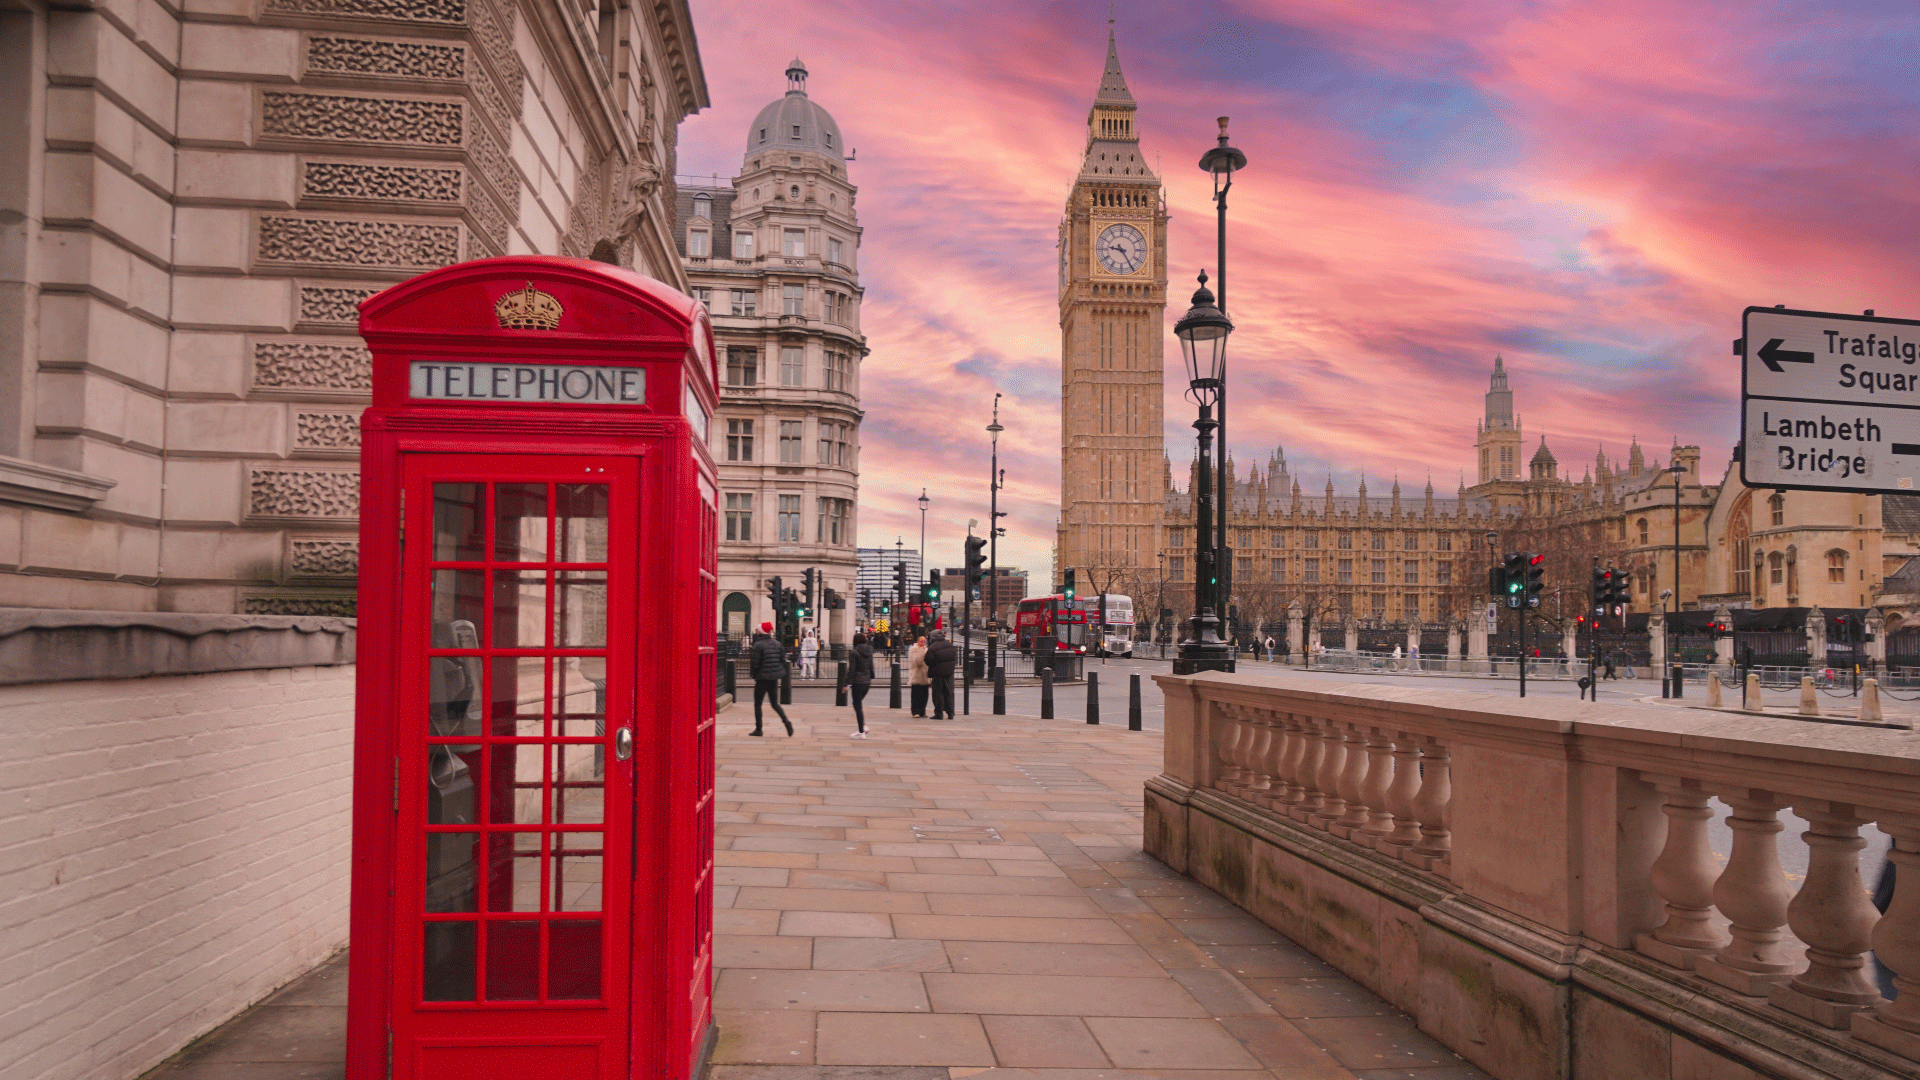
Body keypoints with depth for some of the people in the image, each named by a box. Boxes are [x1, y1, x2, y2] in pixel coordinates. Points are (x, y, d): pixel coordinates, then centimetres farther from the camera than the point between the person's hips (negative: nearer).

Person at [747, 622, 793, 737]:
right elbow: (783, 660, 8)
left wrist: (753, 674, 3)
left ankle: (758, 729, 9)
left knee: (757, 704, 7)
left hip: (762, 678, -6)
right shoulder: (777, 644, 6)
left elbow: (754, 663, -13)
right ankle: (786, 721, -9)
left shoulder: (758, 645, -13)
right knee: (775, 703, 13)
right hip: (774, 678, 6)